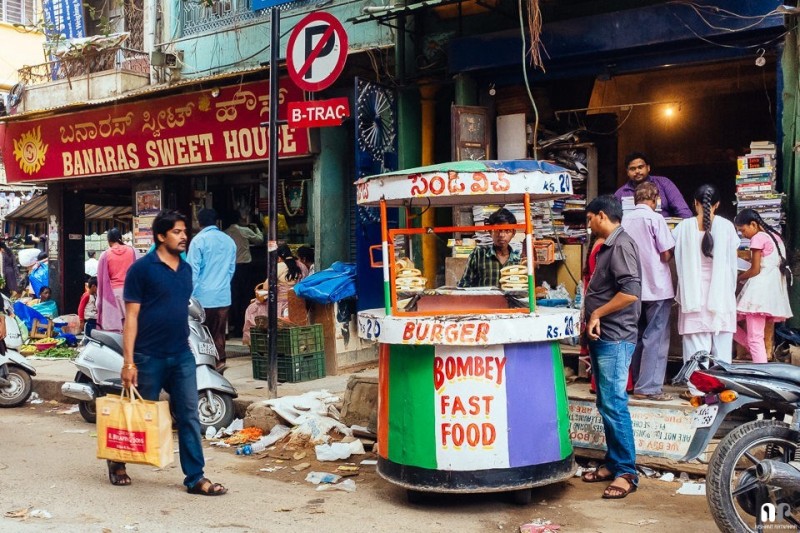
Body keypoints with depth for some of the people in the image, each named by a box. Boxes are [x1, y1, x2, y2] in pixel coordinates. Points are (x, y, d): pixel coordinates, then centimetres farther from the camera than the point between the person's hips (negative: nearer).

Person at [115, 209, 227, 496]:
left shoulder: (186, 268, 9)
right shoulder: (142, 268, -10)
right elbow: (131, 316, -11)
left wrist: (185, 344, 16)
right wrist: (128, 362, -15)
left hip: (182, 355, 5)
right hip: (149, 357, -5)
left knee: (189, 417, 2)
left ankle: (195, 478, 8)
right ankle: (117, 461, 35)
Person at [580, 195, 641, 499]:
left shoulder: (621, 245, -14)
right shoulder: (608, 246, 17)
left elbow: (631, 292, -24)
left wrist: (597, 314, -15)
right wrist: (592, 320, 14)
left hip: (614, 339, -10)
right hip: (602, 338, 10)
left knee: (614, 405, -9)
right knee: (606, 404, 14)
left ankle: (626, 473, -2)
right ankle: (612, 463, 22)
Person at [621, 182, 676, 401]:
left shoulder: (625, 219, 4)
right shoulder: (655, 218, -11)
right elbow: (666, 254, -11)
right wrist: (671, 252, 9)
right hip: (657, 286, -6)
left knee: (639, 337, 14)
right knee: (656, 338, -1)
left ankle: (639, 383, 19)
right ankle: (649, 387, -3)